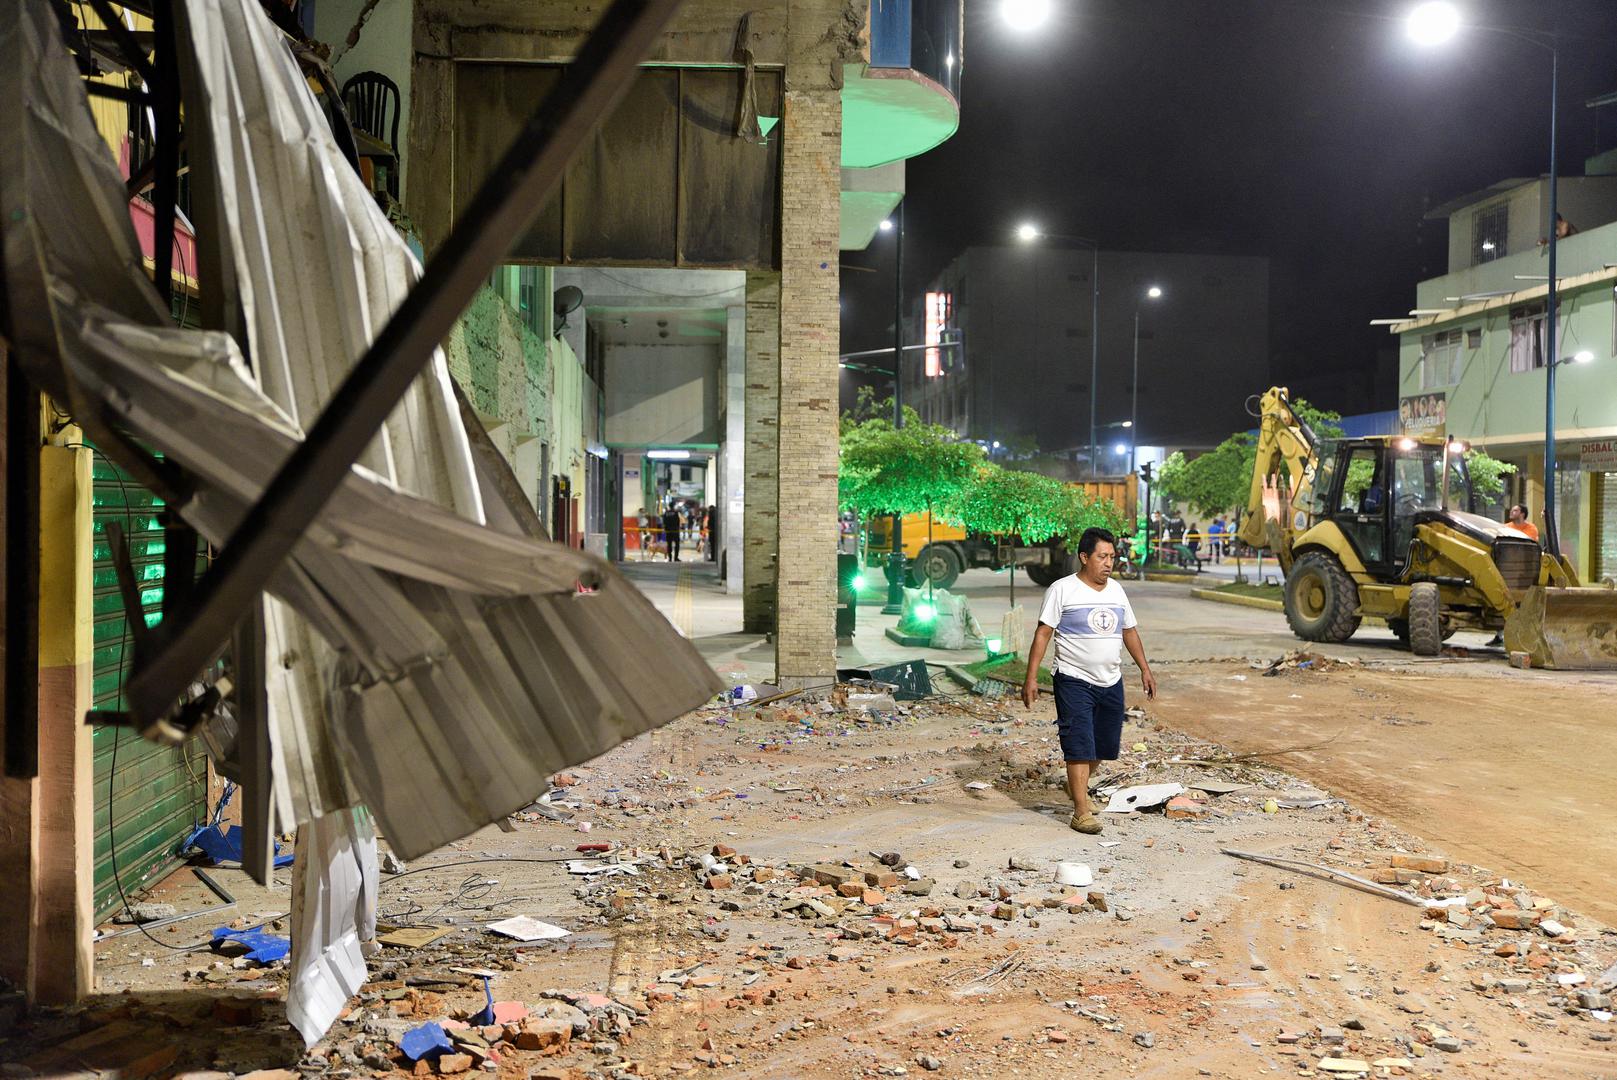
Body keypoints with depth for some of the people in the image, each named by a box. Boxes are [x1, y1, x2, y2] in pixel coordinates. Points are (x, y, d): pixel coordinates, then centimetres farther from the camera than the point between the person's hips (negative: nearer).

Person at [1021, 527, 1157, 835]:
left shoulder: (1116, 590, 11)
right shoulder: (1062, 589, -8)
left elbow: (1130, 631, 21)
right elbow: (1043, 634, -9)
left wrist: (1145, 670, 18)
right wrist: (1031, 677, -14)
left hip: (1111, 683, 6)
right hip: (1074, 681, -6)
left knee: (1105, 746, 13)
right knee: (1079, 746, -9)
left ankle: (1078, 784, 38)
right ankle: (1082, 812, -4)